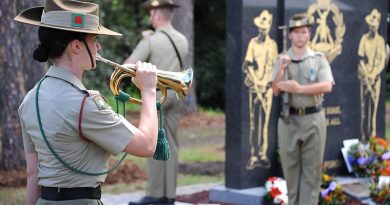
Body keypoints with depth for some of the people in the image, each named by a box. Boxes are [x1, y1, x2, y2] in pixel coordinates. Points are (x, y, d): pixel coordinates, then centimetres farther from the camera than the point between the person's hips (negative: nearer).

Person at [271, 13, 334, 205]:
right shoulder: (281, 60, 7)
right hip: (288, 119, 1)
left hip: (313, 118, -1)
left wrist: (299, 89, -17)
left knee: (312, 167, 0)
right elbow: (276, 90, -1)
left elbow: (327, 86, -11)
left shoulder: (319, 59, 3)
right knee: (290, 166, 6)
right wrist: (281, 70, -16)